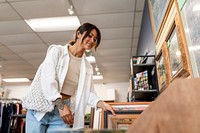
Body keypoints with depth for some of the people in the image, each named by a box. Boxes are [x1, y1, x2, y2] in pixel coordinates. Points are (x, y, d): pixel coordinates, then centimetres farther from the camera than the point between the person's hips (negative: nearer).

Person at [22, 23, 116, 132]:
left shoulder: (87, 67, 11)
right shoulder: (57, 51, -3)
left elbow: (88, 93, 5)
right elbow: (47, 79, -14)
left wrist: (102, 104, -14)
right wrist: (61, 105, -23)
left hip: (62, 112, 4)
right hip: (41, 108, -3)